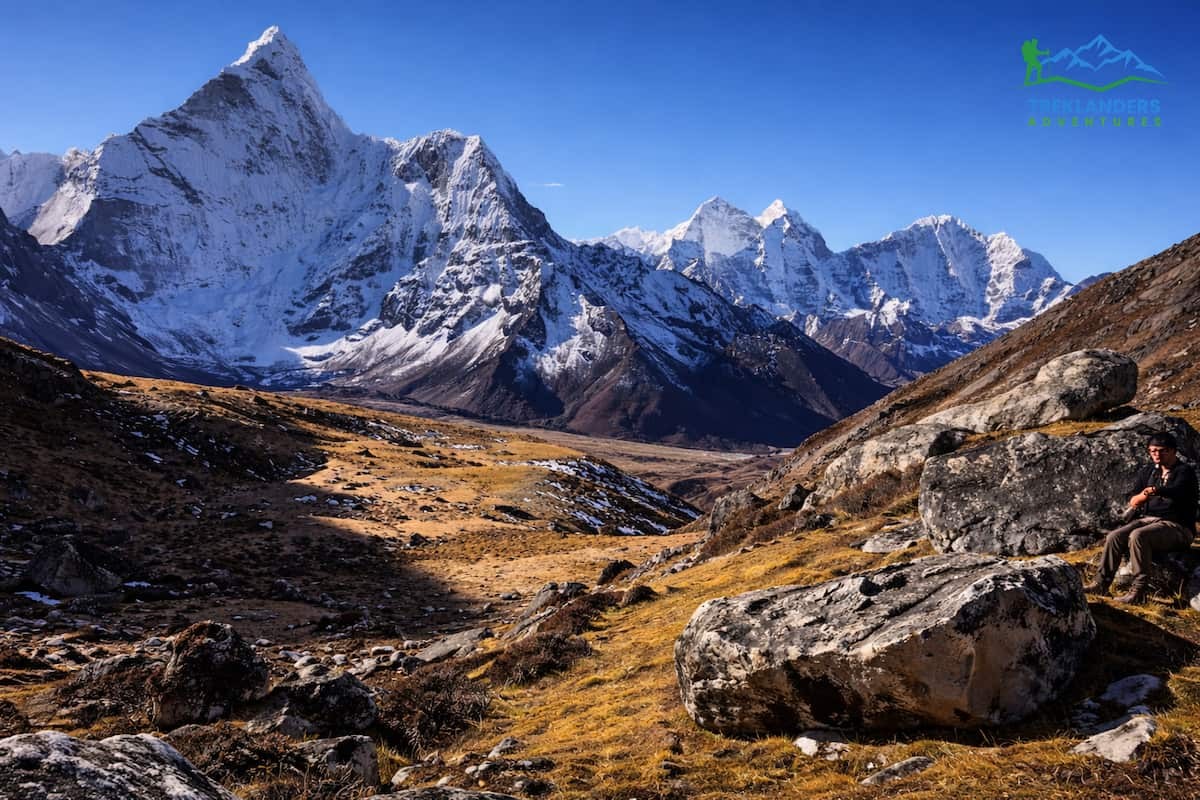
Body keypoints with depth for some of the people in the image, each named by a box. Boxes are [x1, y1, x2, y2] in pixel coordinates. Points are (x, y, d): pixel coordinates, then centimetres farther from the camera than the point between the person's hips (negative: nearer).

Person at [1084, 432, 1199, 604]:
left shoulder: (1184, 471, -3)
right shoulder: (1147, 471, 16)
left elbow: (1177, 491, -26)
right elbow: (1133, 502, 9)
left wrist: (1156, 490, -47)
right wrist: (1144, 495, -14)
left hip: (1176, 526, -6)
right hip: (1147, 519, 6)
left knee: (1137, 536, -33)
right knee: (1114, 536, -19)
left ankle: (1138, 591, -33)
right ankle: (1101, 583, -18)